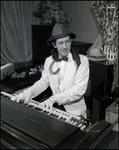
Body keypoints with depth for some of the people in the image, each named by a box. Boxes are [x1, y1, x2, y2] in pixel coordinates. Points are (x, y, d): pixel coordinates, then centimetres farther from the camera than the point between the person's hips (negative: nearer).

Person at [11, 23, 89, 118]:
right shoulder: (49, 61, 3)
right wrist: (28, 93, -7)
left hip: (75, 111, -3)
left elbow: (79, 89, -17)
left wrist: (54, 98, -25)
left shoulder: (82, 60, -11)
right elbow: (43, 82, 11)